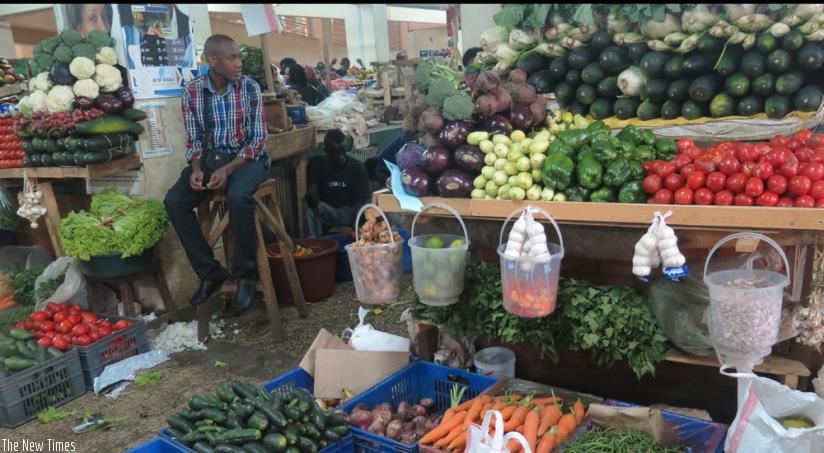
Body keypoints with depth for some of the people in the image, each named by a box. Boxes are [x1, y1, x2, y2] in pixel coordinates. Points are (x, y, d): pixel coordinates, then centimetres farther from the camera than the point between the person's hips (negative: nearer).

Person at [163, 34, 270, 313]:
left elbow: (259, 139, -8)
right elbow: (194, 139, 5)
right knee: (174, 201, -19)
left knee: (237, 197, -35)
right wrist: (196, 168, -16)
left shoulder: (250, 88, -7)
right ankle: (210, 272, -6)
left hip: (247, 157, -3)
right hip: (210, 157, 3)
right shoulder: (191, 91, -1)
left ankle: (245, 275, -16)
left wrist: (228, 169, -20)